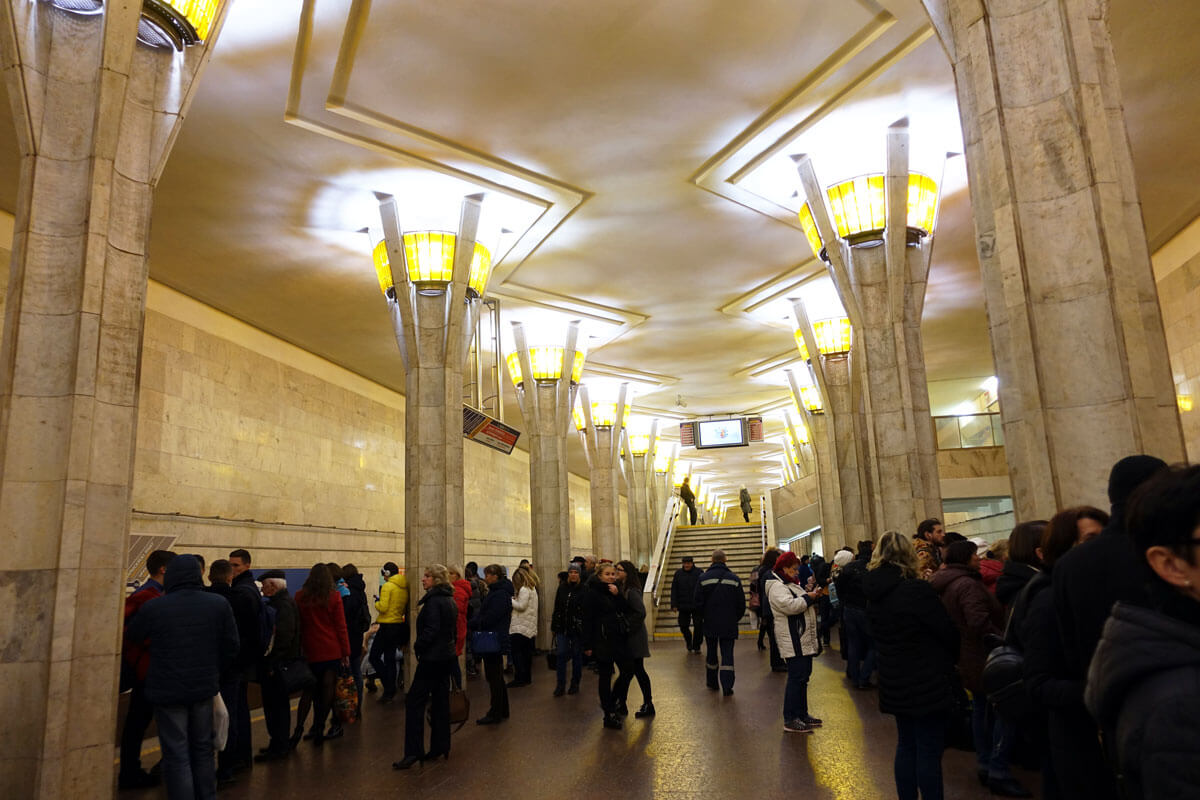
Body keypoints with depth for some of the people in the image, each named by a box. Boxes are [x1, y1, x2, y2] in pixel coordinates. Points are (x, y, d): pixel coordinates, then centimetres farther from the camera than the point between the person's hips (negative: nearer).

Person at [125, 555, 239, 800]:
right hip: (204, 688, 3)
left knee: (176, 755, 4)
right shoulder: (219, 605, -4)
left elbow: (131, 636, 7)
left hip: (167, 690, -3)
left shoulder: (153, 607, -12)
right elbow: (231, 646, 1)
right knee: (203, 749, 18)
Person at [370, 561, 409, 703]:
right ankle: (390, 692, 15)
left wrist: (377, 602, -1)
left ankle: (390, 686, -7)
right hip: (400, 625, 8)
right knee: (390, 658, 13)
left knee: (374, 657, 3)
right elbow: (404, 609, 13)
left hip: (387, 626, -8)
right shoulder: (404, 587, 9)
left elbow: (383, 607, -18)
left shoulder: (387, 586, -13)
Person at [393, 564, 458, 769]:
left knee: (414, 701, -4)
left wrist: (417, 647, -8)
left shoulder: (433, 601, -16)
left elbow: (430, 630, -21)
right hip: (447, 656, 9)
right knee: (440, 701, 13)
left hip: (432, 658, -9)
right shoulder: (450, 601, 12)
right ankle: (440, 747, 17)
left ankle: (414, 751, -4)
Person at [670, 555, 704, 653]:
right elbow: (674, 590, 4)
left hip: (697, 605, -2)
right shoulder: (678, 573, 2)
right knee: (683, 626, 7)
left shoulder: (699, 573, -4)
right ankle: (689, 643, 34)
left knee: (698, 626, 0)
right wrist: (674, 605, -2)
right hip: (683, 606, 2)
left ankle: (696, 646, 17)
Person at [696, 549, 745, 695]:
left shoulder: (703, 578, -6)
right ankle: (727, 686, -5)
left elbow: (698, 602, -4)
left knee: (711, 653, 15)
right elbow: (741, 603, 0)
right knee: (727, 654, 2)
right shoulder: (734, 579, -4)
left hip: (710, 623, 0)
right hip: (729, 624, 0)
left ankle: (712, 682, 26)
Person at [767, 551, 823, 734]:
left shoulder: (791, 584, 19)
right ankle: (790, 720, -6)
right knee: (796, 677, -10)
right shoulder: (777, 587, -15)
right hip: (793, 642, -10)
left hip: (804, 640, 10)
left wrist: (811, 596, 6)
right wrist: (808, 598, -17)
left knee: (803, 676, 15)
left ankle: (802, 714, 24)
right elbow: (789, 606, -29)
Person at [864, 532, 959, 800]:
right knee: (929, 752, 2)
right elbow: (948, 632, -13)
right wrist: (952, 658, 6)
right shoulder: (917, 590, -21)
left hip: (895, 684, 7)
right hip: (927, 683, -7)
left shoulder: (874, 594, 0)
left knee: (906, 745, 18)